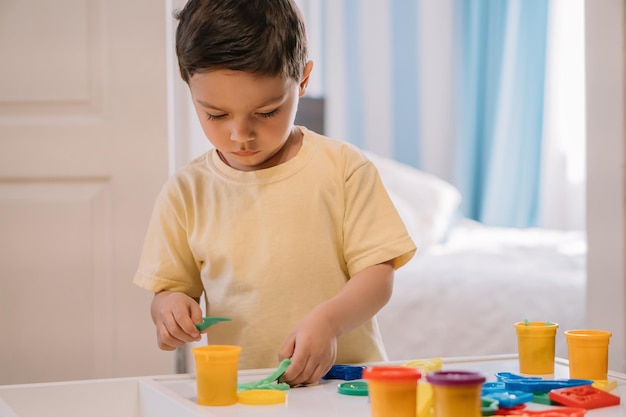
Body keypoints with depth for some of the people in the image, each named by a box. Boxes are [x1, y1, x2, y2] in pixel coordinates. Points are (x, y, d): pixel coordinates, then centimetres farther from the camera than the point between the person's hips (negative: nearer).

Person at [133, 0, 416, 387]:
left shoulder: (342, 168, 0)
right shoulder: (186, 191, 5)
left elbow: (377, 274, -2)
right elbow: (169, 286, 13)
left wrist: (327, 320, -21)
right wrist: (169, 306, -11)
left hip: (344, 375, -2)